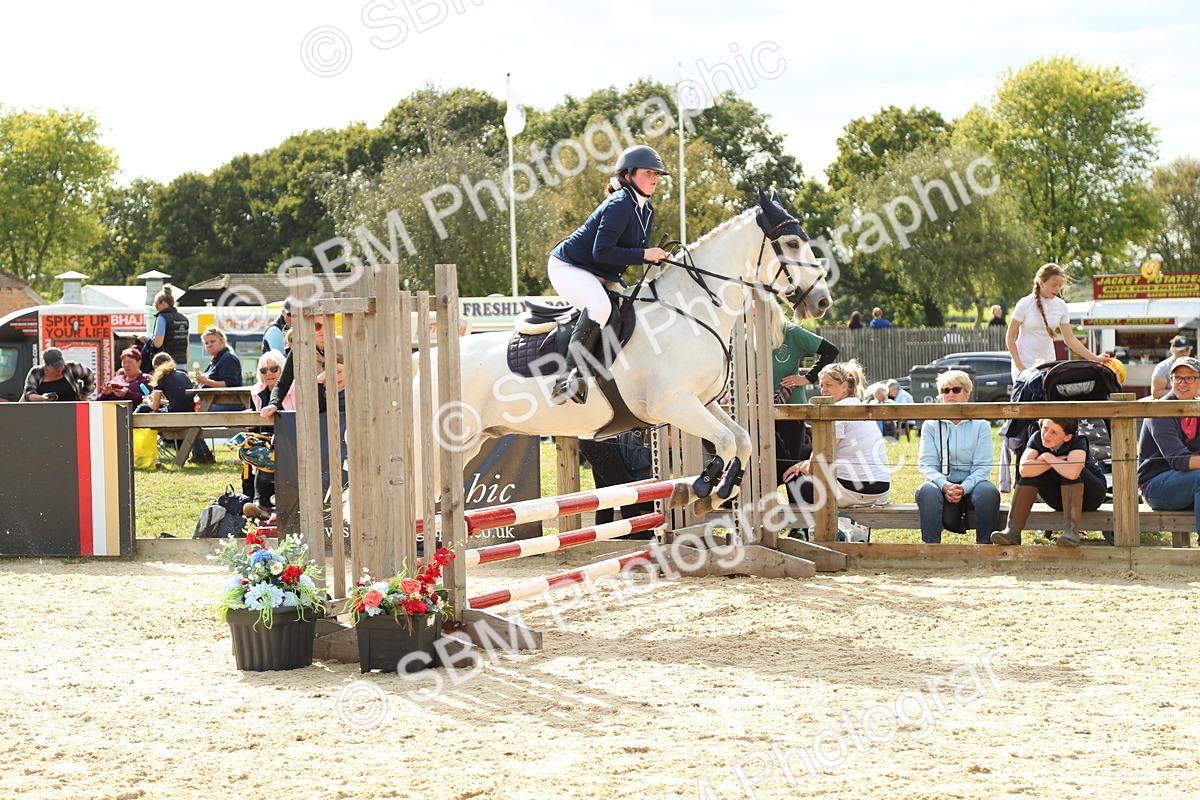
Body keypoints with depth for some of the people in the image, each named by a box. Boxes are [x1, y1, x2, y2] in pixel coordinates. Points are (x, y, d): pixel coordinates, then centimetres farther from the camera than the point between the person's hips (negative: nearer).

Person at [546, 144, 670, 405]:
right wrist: (644, 254, -26)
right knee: (600, 306, -36)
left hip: (600, 275, 10)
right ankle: (570, 376, -39)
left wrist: (657, 257, -2)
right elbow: (602, 251, -29)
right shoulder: (620, 205, -21)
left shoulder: (646, 210, 9)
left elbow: (634, 250, 18)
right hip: (568, 267, -10)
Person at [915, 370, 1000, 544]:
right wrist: (945, 485, -21)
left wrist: (964, 488, -21)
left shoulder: (981, 425, 7)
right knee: (926, 491, -34)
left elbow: (982, 466, -1)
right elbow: (926, 463, 0)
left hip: (970, 484, 0)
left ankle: (984, 544, -23)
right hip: (942, 483, 0)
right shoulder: (931, 425, 10)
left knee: (988, 491, -33)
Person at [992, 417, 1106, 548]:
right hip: (1059, 497, 4)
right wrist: (1057, 460, -29)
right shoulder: (1038, 438, -13)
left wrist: (1048, 457, -28)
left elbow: (1072, 472, -46)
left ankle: (1071, 530, -40)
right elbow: (1024, 469, -29)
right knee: (1031, 471, -21)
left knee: (1068, 470, -33)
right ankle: (1013, 530, -27)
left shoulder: (1078, 442, -25)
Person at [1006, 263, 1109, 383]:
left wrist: (1094, 359, -1)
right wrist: (1019, 367, -14)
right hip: (1025, 366, -4)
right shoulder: (1025, 304, -11)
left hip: (1049, 364, 4)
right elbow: (1010, 338, -6)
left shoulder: (1060, 305, 1)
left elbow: (1069, 339, 6)